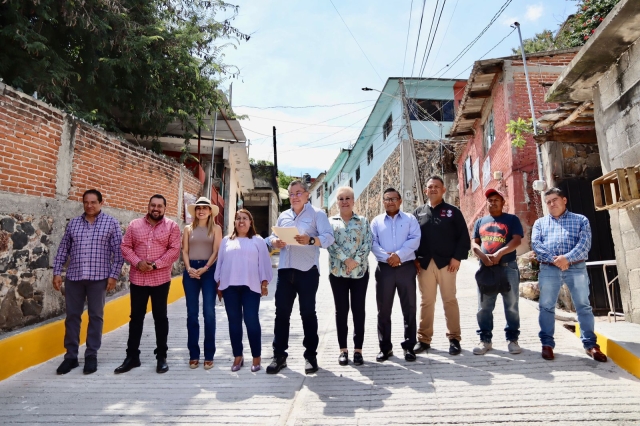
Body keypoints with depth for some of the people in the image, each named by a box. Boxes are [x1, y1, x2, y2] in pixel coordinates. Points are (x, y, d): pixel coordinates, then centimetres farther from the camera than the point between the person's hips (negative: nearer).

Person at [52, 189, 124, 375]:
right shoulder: (73, 223, 8)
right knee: (72, 316, 9)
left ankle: (91, 355, 18)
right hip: (74, 277, 3)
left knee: (96, 316, 6)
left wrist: (114, 275, -9)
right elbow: (63, 249, 12)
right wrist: (57, 272, 5)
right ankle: (70, 356, 22)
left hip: (99, 277, -3)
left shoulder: (111, 223, -2)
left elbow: (118, 251, -4)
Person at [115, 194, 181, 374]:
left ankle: (161, 357, 18)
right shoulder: (134, 225, 6)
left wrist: (155, 265, -17)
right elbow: (125, 247, 3)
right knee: (136, 317, 12)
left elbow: (174, 251, -8)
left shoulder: (172, 226, -2)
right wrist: (137, 262, -13)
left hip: (161, 279, -2)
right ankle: (132, 356, 25)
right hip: (137, 278, 2)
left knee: (160, 317, 7)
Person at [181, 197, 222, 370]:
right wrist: (189, 268, -9)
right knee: (192, 313, 5)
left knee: (209, 312, -3)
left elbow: (216, 252, -2)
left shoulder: (216, 228, 6)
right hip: (191, 270, 2)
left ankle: (209, 355, 6)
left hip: (209, 270, -2)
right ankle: (193, 354, 14)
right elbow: (184, 251, 6)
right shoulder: (188, 228, 12)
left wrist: (204, 268, -12)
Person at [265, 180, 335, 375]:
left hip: (307, 271, -4)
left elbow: (329, 237, -10)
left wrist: (311, 240, -29)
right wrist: (275, 242, -7)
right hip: (285, 270, 5)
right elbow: (272, 236, 17)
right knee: (281, 312, 6)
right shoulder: (283, 216, 18)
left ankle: (310, 355, 18)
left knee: (308, 313, 5)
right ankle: (279, 355, 17)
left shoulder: (317, 214, 1)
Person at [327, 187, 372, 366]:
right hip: (337, 272, 0)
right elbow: (329, 244, -6)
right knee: (341, 310, 6)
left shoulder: (363, 221, 7)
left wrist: (356, 261, -16)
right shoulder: (331, 221, 6)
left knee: (358, 310, 5)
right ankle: (343, 350, 17)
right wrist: (346, 259, -16)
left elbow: (367, 243, -3)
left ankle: (358, 349, 16)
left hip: (360, 271, 0)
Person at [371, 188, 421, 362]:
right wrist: (387, 256, -16)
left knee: (409, 308, 6)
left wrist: (399, 255, -18)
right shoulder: (376, 221, 10)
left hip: (406, 267, -1)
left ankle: (409, 346, 20)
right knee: (383, 309, 6)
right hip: (384, 268, 1)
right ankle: (385, 347, 19)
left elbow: (415, 240, -6)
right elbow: (373, 243, -1)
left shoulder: (410, 219, 7)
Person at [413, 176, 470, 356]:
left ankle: (454, 339, 16)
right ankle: (424, 339, 16)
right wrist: (415, 259, 0)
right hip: (424, 264, 2)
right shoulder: (418, 212, 11)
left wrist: (457, 257, -9)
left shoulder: (452, 211, 5)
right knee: (426, 301, 7)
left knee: (450, 300, 4)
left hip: (446, 262, -2)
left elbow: (464, 237, 0)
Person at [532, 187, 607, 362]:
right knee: (546, 306, 2)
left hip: (576, 267, -1)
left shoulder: (581, 220, 12)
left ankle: (590, 344, 14)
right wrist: (554, 259, -15)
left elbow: (585, 243, -4)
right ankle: (547, 343, 10)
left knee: (583, 306, 2)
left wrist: (567, 258, -19)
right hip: (548, 269, 1)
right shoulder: (540, 223, 15)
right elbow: (535, 244, 0)